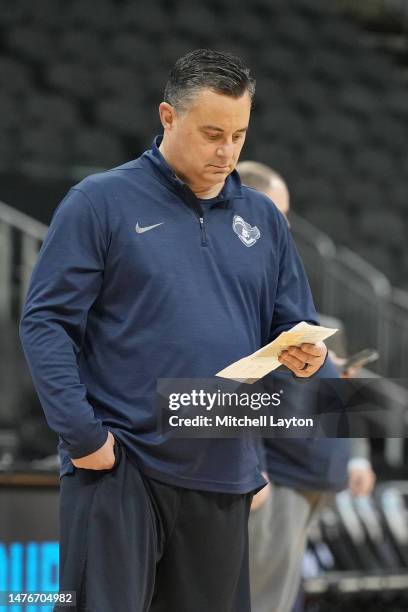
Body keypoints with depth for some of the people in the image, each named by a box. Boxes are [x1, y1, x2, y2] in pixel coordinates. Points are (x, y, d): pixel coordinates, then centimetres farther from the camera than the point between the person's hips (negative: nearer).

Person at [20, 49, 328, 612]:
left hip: (223, 477, 5)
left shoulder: (262, 220, 12)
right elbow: (46, 323, -7)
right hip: (119, 465, -5)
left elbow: (293, 328, 18)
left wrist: (304, 355, -7)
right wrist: (82, 434, -15)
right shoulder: (102, 202, -3)